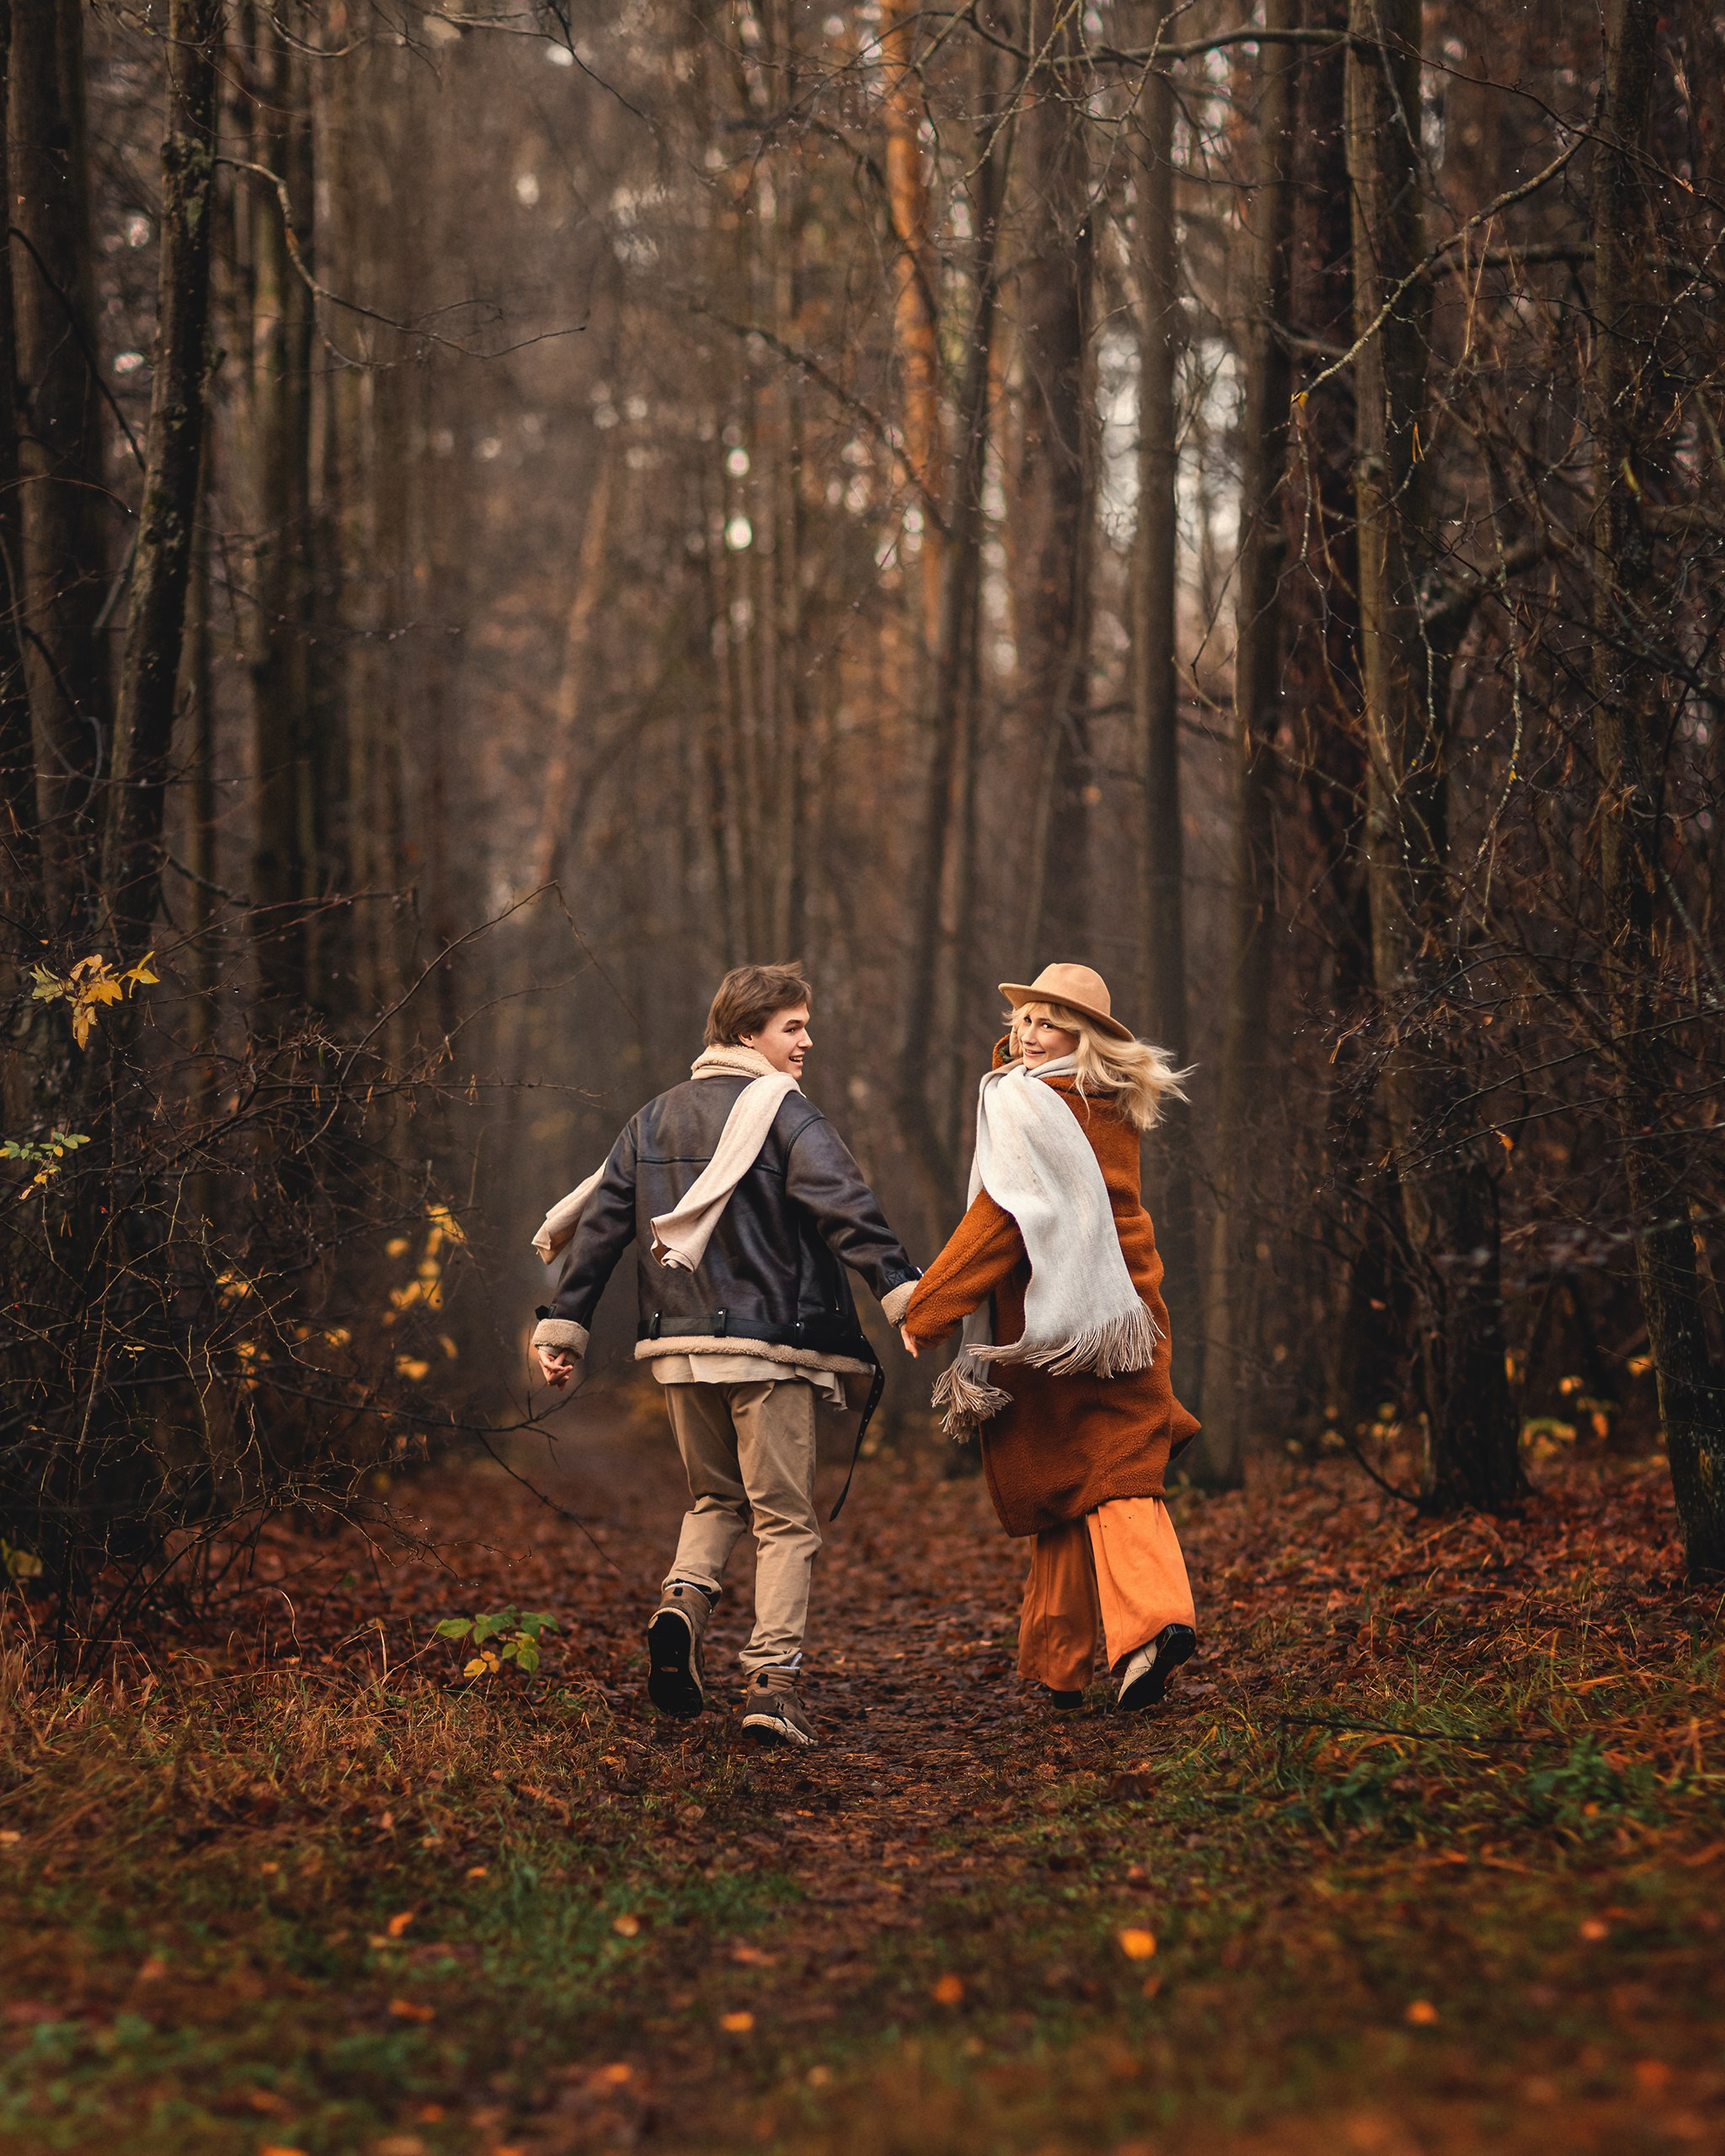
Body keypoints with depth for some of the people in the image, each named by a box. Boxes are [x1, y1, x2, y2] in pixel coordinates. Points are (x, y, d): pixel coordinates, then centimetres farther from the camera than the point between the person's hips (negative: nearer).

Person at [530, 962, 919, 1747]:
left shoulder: (654, 1118, 14)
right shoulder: (779, 1110, -5)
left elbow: (598, 1221, 12)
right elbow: (844, 1203, -18)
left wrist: (562, 1324, 14)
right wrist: (902, 1291, -25)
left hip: (679, 1345, 6)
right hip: (767, 1343, -5)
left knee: (715, 1497, 22)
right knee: (785, 1518, 1)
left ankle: (684, 1596, -5)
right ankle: (773, 1677, -8)